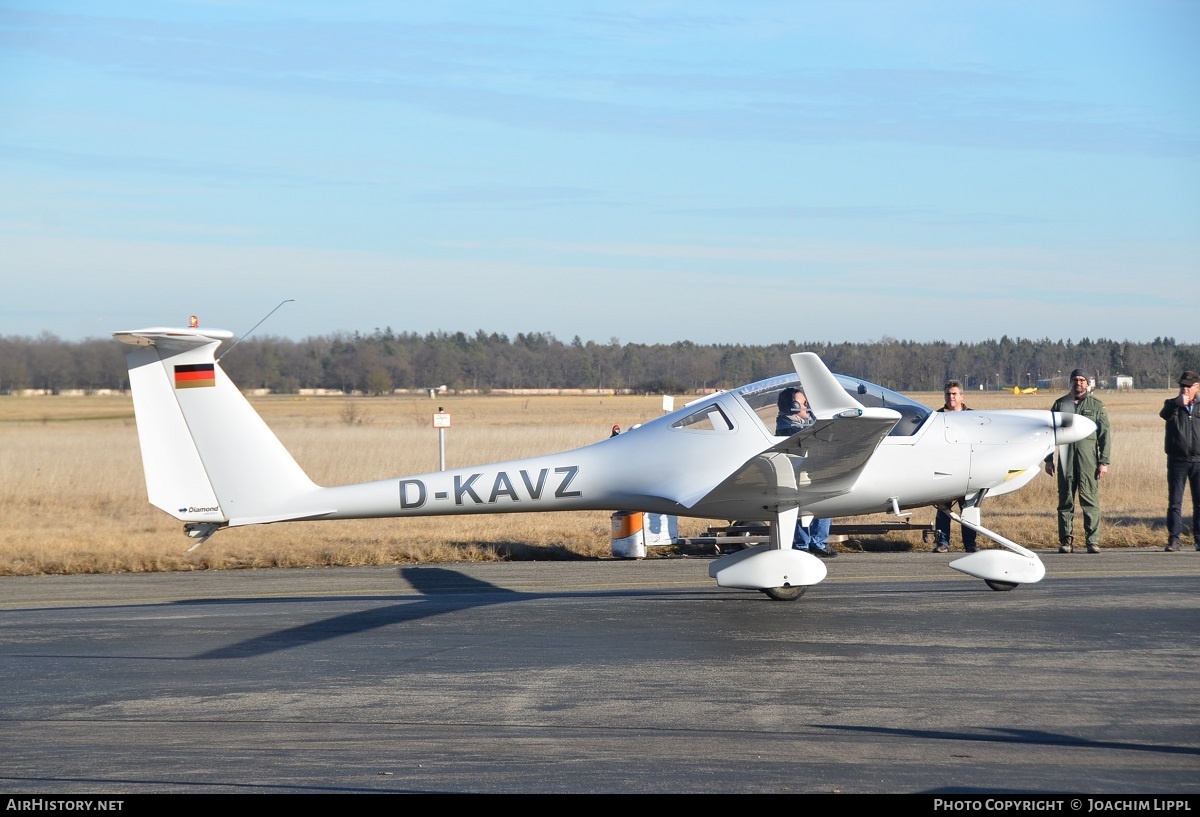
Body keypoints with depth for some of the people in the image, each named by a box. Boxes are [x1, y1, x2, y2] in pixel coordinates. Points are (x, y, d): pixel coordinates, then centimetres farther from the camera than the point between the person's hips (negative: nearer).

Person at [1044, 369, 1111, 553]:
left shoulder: (1097, 406, 10)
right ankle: (1066, 541, 7)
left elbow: (1105, 435, 7)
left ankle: (1093, 541, -4)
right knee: (1065, 500, 2)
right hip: (1065, 458, 2)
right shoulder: (1060, 404, 14)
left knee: (1089, 498, -7)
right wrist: (1048, 459, 8)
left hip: (1088, 458, -2)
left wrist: (1104, 462, -2)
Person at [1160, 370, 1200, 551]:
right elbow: (1164, 414, -18)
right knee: (1174, 502, -1)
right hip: (1177, 461, -1)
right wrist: (1180, 401, -24)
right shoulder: (1172, 405, 6)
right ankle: (1173, 540, 1)